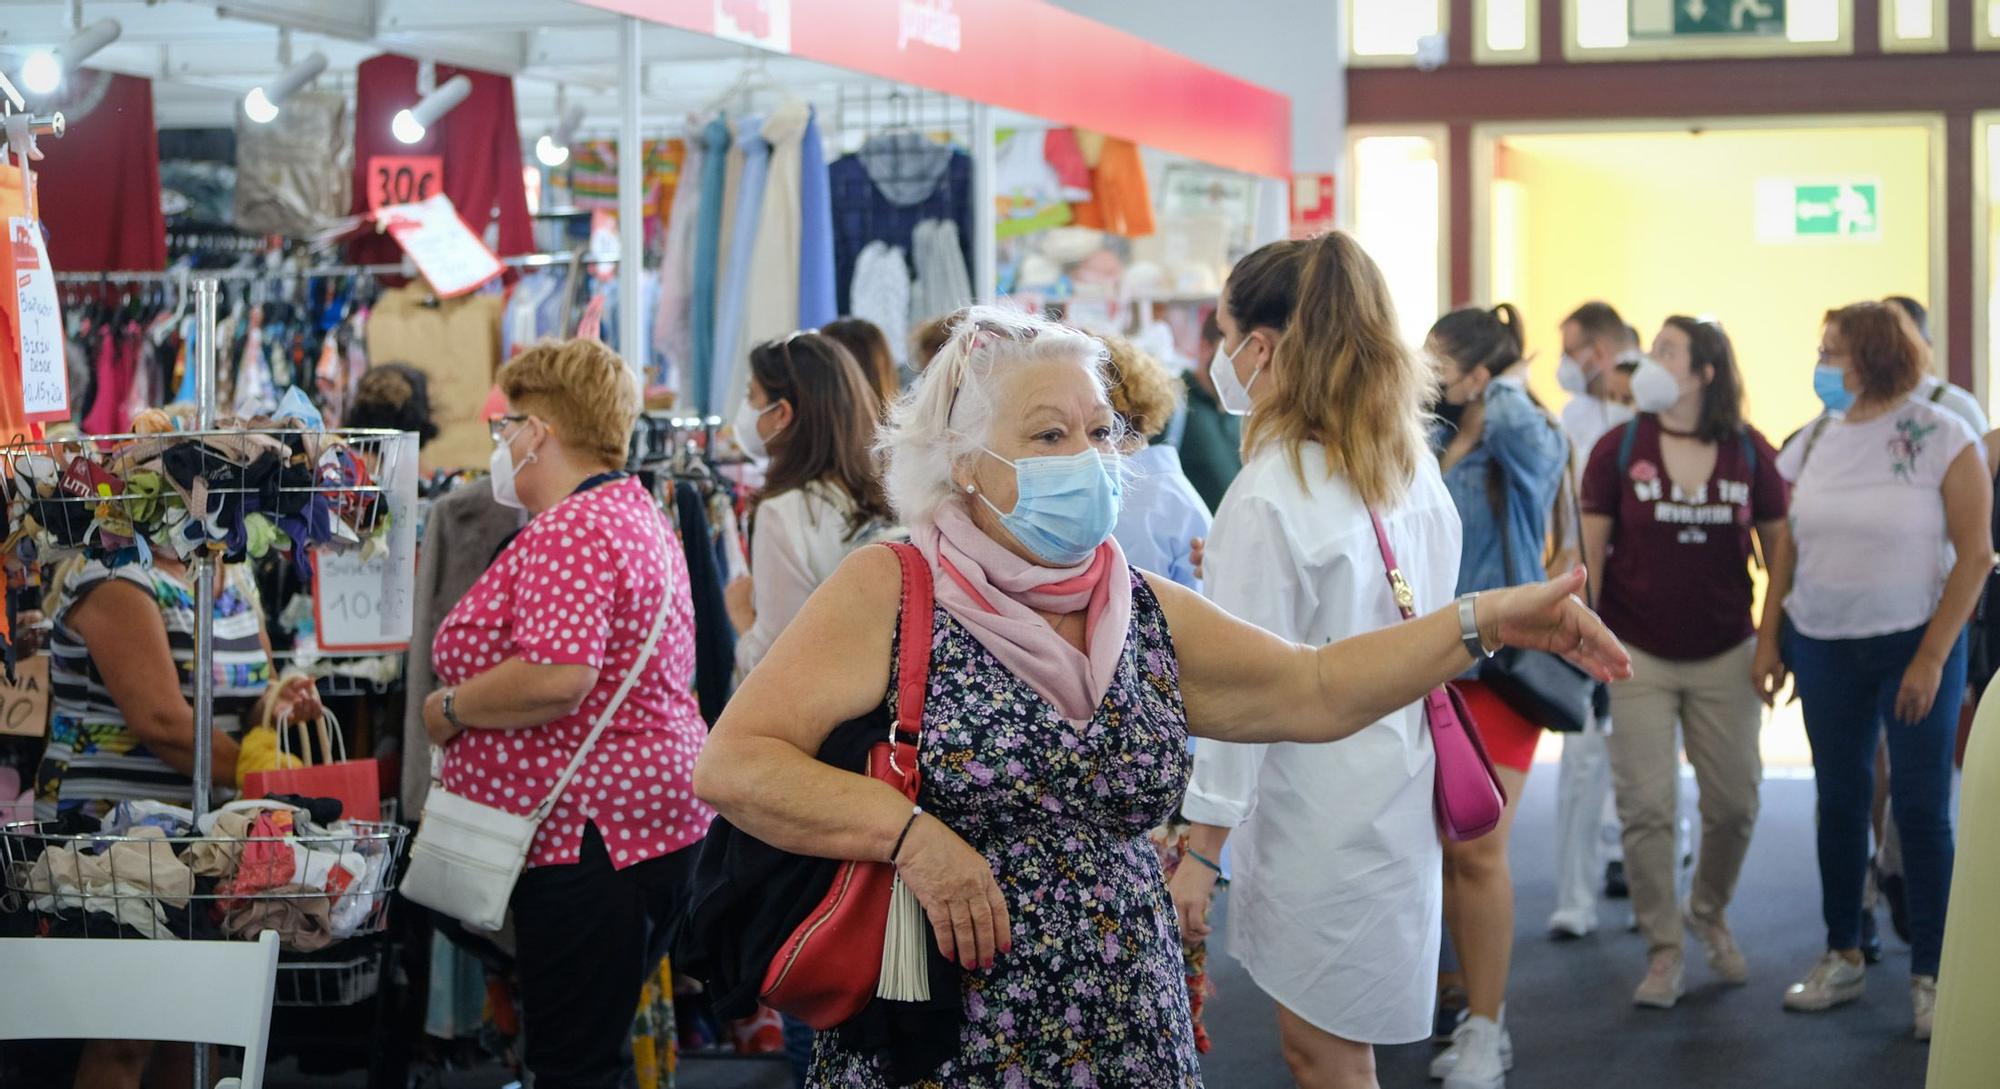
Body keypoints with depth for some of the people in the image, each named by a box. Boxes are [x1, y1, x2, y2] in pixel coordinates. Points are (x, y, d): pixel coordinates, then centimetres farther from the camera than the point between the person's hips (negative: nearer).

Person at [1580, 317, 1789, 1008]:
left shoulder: (1750, 453, 0)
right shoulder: (1618, 450, -3)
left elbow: (1779, 547, 6)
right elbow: (1589, 550, -1)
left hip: (1725, 657, 2)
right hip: (1637, 656, -1)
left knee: (1734, 803, 6)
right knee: (1647, 807, -3)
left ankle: (1709, 914, 32)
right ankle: (1663, 952, 9)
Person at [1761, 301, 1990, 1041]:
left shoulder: (1942, 440, -8)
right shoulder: (1812, 444, 5)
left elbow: (1974, 555, -9)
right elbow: (1787, 551, 10)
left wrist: (1932, 658, -13)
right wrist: (1768, 640, 4)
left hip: (1914, 645, -4)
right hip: (1823, 646, 4)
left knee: (1921, 808, -3)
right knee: (1839, 799, 10)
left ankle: (1930, 977, 4)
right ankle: (1842, 958, 22)